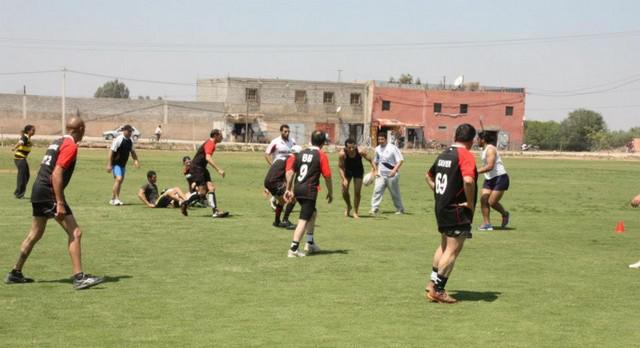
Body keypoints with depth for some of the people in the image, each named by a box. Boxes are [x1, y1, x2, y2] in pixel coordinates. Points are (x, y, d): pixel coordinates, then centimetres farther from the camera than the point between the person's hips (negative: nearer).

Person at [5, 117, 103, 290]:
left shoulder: (57, 142, 16)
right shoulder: (70, 146, -12)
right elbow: (57, 174, -21)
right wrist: (60, 203, -23)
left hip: (38, 191, 10)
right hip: (49, 193, -10)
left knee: (34, 235, 20)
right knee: (75, 233, -9)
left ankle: (15, 273, 27)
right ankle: (79, 277, -12)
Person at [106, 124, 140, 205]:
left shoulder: (130, 141, 4)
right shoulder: (118, 140, -17)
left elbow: (132, 151, 17)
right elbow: (111, 151, -18)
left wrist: (136, 160, 1)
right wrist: (109, 164, -21)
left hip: (123, 164, 8)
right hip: (116, 163, -8)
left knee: (120, 181, 11)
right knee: (118, 179, -21)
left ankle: (113, 199, 20)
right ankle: (116, 198, -16)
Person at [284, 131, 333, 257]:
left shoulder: (301, 153, 12)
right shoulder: (321, 156, -5)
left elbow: (290, 172, 11)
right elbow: (327, 176, -5)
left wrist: (289, 189, 17)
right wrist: (330, 192, 8)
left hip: (297, 189, 7)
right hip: (309, 190, -7)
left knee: (313, 213, 26)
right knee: (303, 220, -6)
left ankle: (310, 243, 29)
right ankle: (293, 249, -11)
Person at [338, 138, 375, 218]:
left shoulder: (360, 152, -31)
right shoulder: (342, 154, -32)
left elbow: (370, 160, -19)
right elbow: (340, 167, -21)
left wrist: (374, 170, -33)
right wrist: (344, 179, -28)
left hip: (358, 170, 0)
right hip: (347, 170, 0)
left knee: (357, 192, -4)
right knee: (344, 191, -3)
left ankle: (355, 212, 13)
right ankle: (349, 206, 27)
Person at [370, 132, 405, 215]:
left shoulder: (392, 148, -10)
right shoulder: (377, 149, 8)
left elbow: (401, 160, -13)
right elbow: (375, 161, 23)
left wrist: (395, 170, -24)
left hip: (391, 175, -4)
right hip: (381, 175, 4)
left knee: (395, 193, 7)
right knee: (377, 190, -13)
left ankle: (400, 209, 22)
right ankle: (375, 209, -13)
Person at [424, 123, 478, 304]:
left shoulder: (444, 154, 10)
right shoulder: (465, 155, -16)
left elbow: (429, 175, 23)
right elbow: (468, 180, -32)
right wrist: (471, 203, -19)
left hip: (441, 206, 9)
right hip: (458, 210, -9)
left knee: (444, 246, 21)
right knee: (453, 250, -1)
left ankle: (432, 283, 25)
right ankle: (437, 290, 1)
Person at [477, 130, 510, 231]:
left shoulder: (490, 149, -17)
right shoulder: (485, 150, 13)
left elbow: (490, 166, -29)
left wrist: (476, 172, -30)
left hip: (500, 178, -9)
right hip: (489, 179, 9)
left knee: (492, 202, -10)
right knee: (483, 199, -4)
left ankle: (505, 214, 16)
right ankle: (486, 223, -2)